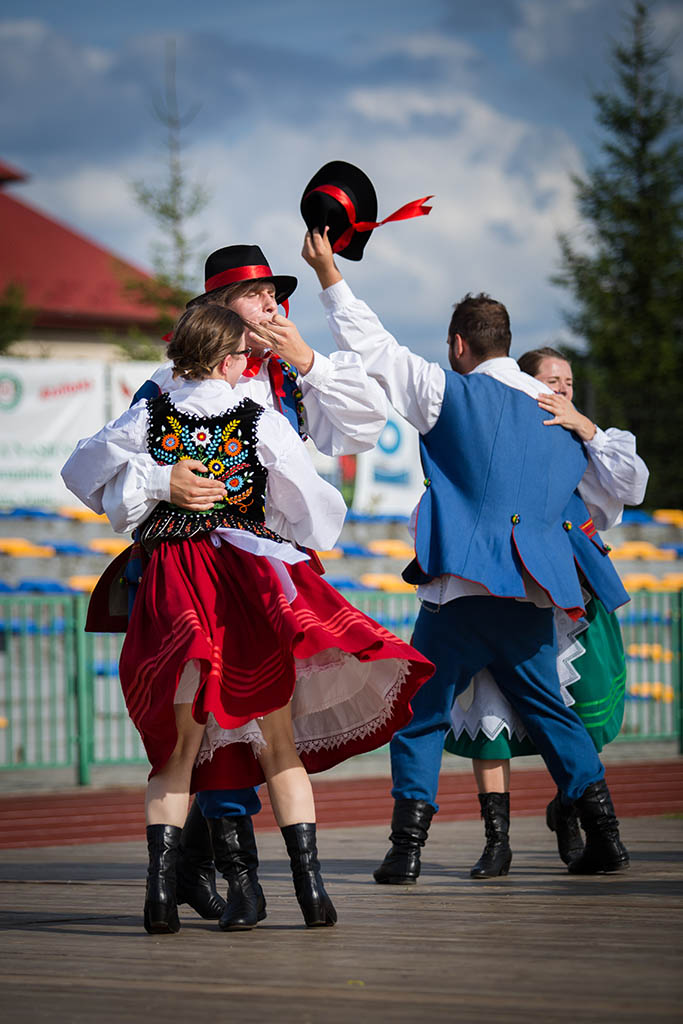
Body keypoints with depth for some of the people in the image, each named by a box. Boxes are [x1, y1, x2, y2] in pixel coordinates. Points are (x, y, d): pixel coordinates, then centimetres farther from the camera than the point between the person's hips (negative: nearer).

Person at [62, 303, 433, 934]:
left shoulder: (149, 419, 4)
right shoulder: (263, 424, -4)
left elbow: (80, 472, 18)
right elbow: (314, 512, 3)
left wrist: (141, 511, 34)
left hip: (174, 585, 2)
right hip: (251, 580, -2)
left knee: (179, 745, 8)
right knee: (280, 741, 8)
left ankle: (161, 883, -7)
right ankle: (310, 887, 3)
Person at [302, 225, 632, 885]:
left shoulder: (451, 393, -3)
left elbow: (373, 348, 0)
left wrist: (329, 275, 8)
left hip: (463, 586, -5)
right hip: (535, 591, 5)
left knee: (420, 713, 3)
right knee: (547, 711, 16)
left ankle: (407, 848, -4)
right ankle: (604, 837, 10)